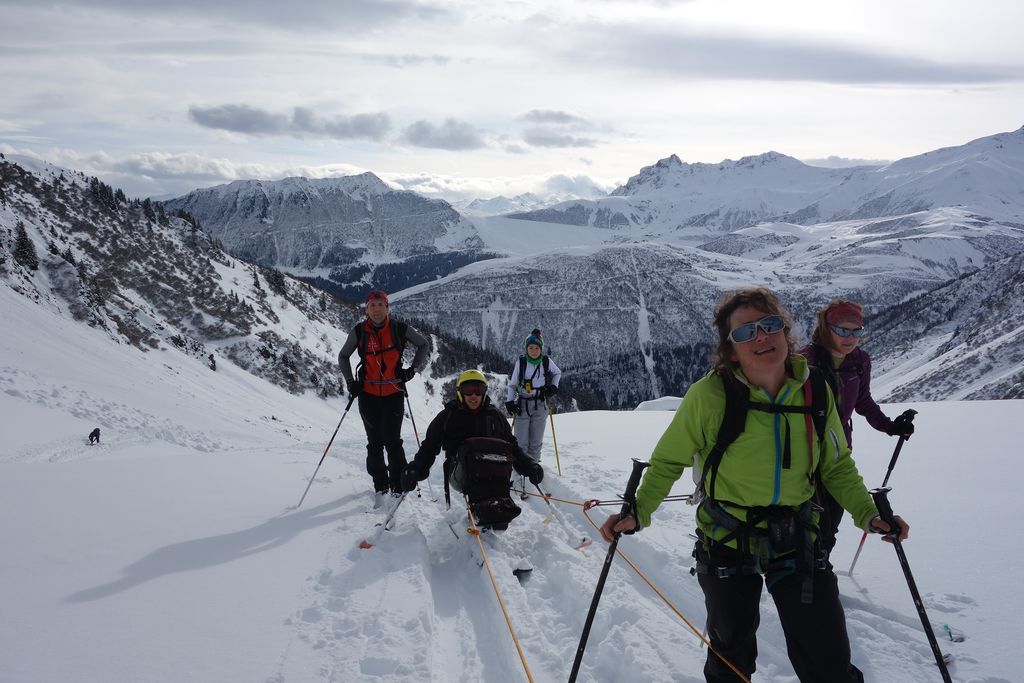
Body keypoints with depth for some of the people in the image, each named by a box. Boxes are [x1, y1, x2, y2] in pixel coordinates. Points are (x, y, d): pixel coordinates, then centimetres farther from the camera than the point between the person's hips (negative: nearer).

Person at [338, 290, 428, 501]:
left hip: (394, 393, -2)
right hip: (368, 394, 2)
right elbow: (343, 356, 13)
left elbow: (423, 344, 12)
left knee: (392, 440, -11)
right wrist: (350, 381, 2)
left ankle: (399, 486, 0)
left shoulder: (399, 329, -4)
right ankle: (380, 485, 21)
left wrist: (413, 369, 2)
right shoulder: (359, 332, -1)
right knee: (374, 442, 7)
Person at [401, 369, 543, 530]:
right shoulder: (448, 416, 16)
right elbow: (429, 447, 13)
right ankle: (480, 503, -53)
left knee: (502, 449, -32)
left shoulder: (494, 415, 23)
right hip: (460, 474, -2)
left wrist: (528, 466, 12)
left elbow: (512, 446, 27)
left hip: (493, 471, 2)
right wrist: (416, 469, -4)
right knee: (470, 448, -35)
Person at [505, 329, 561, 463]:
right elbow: (512, 384, 0)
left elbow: (558, 373, 18)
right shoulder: (520, 362, -6)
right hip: (522, 405, -1)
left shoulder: (546, 361, -2)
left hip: (540, 406, 1)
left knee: (536, 441, 2)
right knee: (521, 442, -5)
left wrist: (553, 386, 2)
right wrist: (509, 401, -10)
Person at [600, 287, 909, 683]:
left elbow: (837, 465, 6)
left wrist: (868, 513, -7)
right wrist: (638, 511, -18)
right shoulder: (708, 395, -20)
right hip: (726, 542, -2)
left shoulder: (816, 392, -9)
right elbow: (668, 461, -7)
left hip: (796, 539, 2)